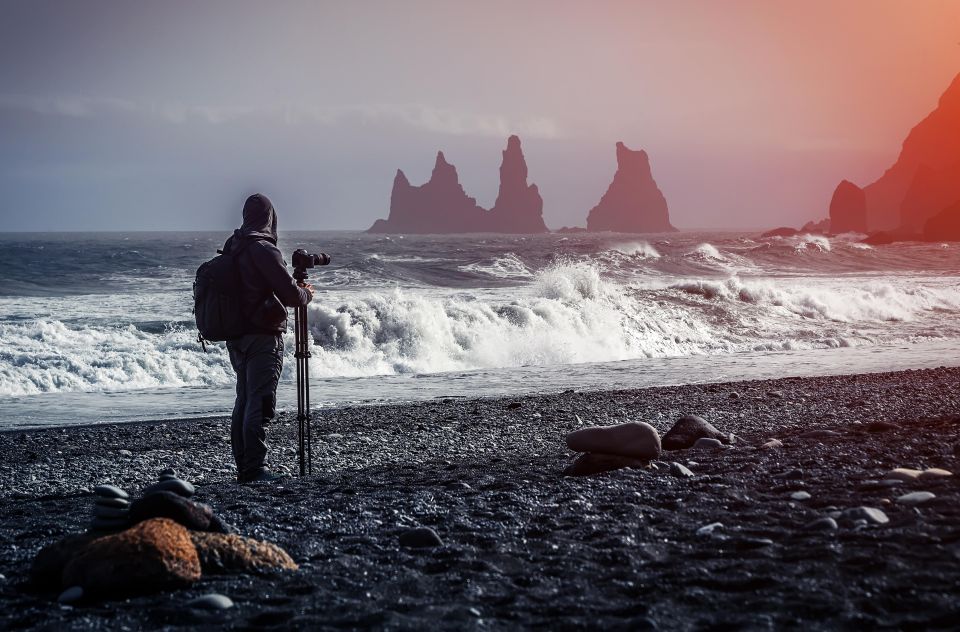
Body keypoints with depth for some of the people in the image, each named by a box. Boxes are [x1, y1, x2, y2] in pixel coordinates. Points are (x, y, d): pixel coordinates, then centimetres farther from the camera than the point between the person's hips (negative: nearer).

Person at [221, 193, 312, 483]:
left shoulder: (232, 249, 9)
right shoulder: (263, 250, -16)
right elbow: (290, 295, -17)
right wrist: (307, 293, 5)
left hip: (236, 337, 8)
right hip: (262, 337, -8)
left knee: (244, 401, 13)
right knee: (260, 403, -6)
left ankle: (244, 467, 16)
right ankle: (255, 468, -8)